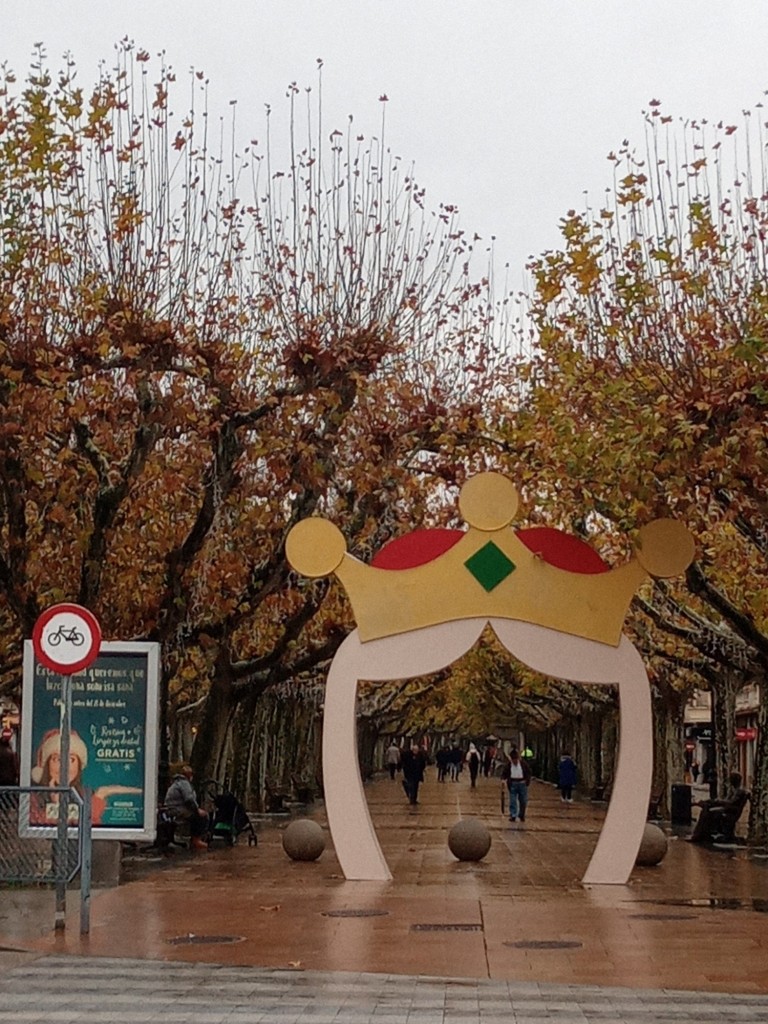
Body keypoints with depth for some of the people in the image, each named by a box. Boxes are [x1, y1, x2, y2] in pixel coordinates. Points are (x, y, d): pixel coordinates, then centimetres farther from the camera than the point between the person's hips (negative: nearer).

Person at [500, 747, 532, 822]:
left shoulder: (523, 764, 1)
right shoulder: (508, 765, 0)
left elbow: (528, 772, 7)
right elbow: (504, 773, 2)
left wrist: (527, 780, -6)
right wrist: (503, 779, -17)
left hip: (522, 783, 0)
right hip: (512, 784, 0)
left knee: (523, 801, 5)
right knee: (512, 801, -3)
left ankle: (522, 815, 20)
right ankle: (513, 816, 1)